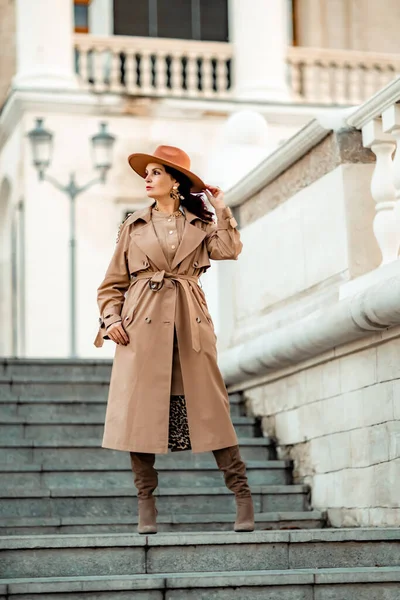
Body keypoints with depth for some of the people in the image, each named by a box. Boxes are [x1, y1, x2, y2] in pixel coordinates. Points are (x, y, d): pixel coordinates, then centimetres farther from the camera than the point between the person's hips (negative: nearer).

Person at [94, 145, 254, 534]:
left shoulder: (200, 224, 13)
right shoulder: (133, 226, 12)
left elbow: (229, 251, -5)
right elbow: (112, 283, 12)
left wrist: (221, 209, 1)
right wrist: (110, 319, -3)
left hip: (189, 323, 0)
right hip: (142, 324, 1)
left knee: (209, 407, -3)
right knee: (141, 412, -2)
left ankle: (242, 496, 3)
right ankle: (146, 506, 7)